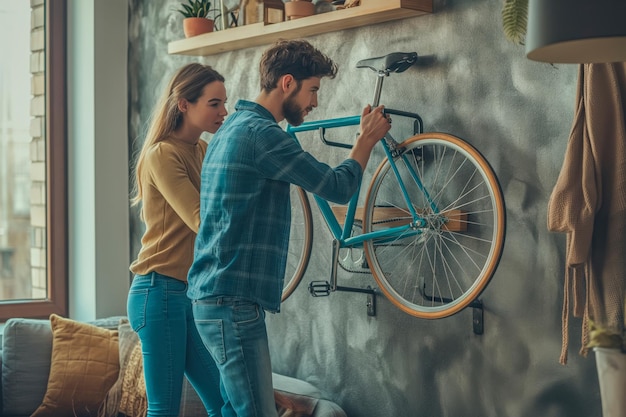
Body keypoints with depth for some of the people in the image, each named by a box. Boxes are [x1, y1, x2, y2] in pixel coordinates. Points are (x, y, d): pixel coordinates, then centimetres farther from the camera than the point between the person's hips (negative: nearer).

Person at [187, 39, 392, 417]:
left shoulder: (234, 127, 17)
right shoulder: (259, 132, -15)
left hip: (216, 297, 11)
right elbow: (338, 187, -10)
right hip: (233, 302, -11)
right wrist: (367, 138, 5)